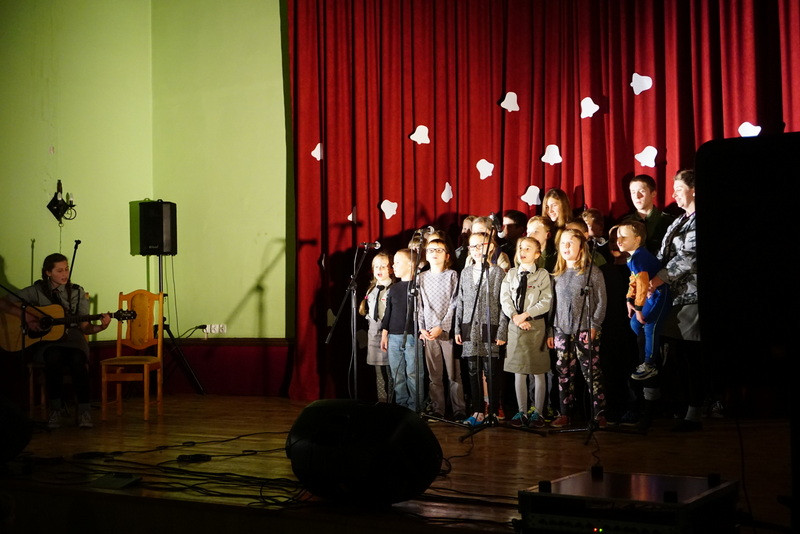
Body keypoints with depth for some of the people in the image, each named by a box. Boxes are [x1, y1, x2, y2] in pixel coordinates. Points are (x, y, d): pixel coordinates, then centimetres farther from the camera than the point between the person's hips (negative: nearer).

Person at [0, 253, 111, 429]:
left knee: (78, 358, -35)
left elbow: (85, 327, 4)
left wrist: (101, 327, -17)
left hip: (71, 339, 1)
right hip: (45, 341, -1)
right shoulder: (37, 291, 6)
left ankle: (84, 409, -21)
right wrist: (25, 316, -11)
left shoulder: (77, 292, 9)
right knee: (54, 356, -37)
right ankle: (55, 408, -21)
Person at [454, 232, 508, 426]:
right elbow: (460, 302, 15)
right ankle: (477, 411, 13)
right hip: (470, 330, 4)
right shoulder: (465, 273, 13)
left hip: (490, 329, -4)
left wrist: (502, 332, -9)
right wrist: (458, 329, 9)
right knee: (473, 372, 6)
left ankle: (494, 412, 5)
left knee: (491, 372, -2)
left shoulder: (498, 272, -1)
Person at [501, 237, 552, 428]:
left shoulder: (542, 275, 0)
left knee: (538, 372, 1)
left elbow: (545, 302, -8)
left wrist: (526, 314, -14)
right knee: (518, 372, 5)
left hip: (536, 326, -3)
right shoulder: (511, 274, 10)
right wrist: (515, 317, -11)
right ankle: (522, 411, 13)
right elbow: (505, 299, 3)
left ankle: (537, 412, 8)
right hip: (515, 326, 3)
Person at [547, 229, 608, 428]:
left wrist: (594, 326, -11)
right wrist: (550, 331, 11)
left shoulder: (592, 272, -2)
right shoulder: (557, 275, 13)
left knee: (591, 373, -5)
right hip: (561, 331, 5)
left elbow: (601, 303, -3)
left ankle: (599, 413, 1)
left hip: (585, 331, -5)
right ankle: (565, 413, 13)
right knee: (564, 373, 6)